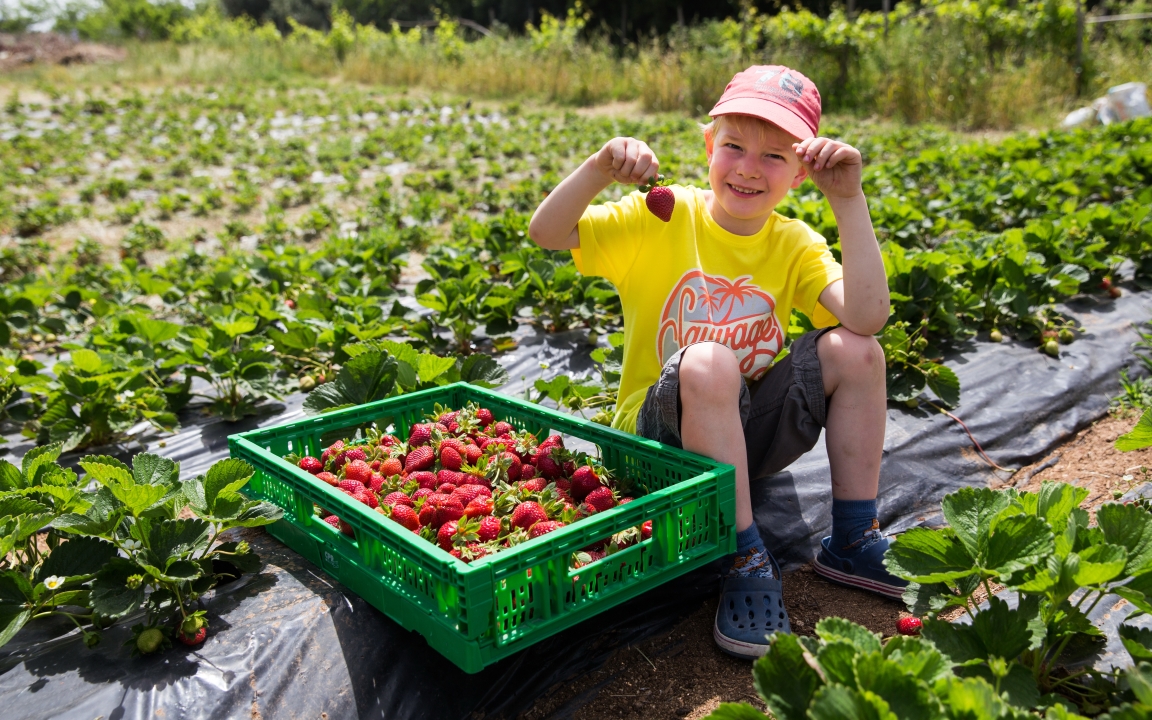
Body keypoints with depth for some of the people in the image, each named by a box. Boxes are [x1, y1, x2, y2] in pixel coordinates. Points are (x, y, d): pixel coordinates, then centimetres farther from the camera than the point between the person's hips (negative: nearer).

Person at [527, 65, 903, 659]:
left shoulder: (795, 245, -2)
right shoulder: (663, 219, -7)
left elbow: (867, 317, -20)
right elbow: (546, 233, -16)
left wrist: (848, 201, -23)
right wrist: (600, 167, -32)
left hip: (751, 433, 3)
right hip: (662, 433, -3)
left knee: (854, 350, -19)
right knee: (708, 362, -36)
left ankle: (853, 540, -6)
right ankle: (746, 558, -25)